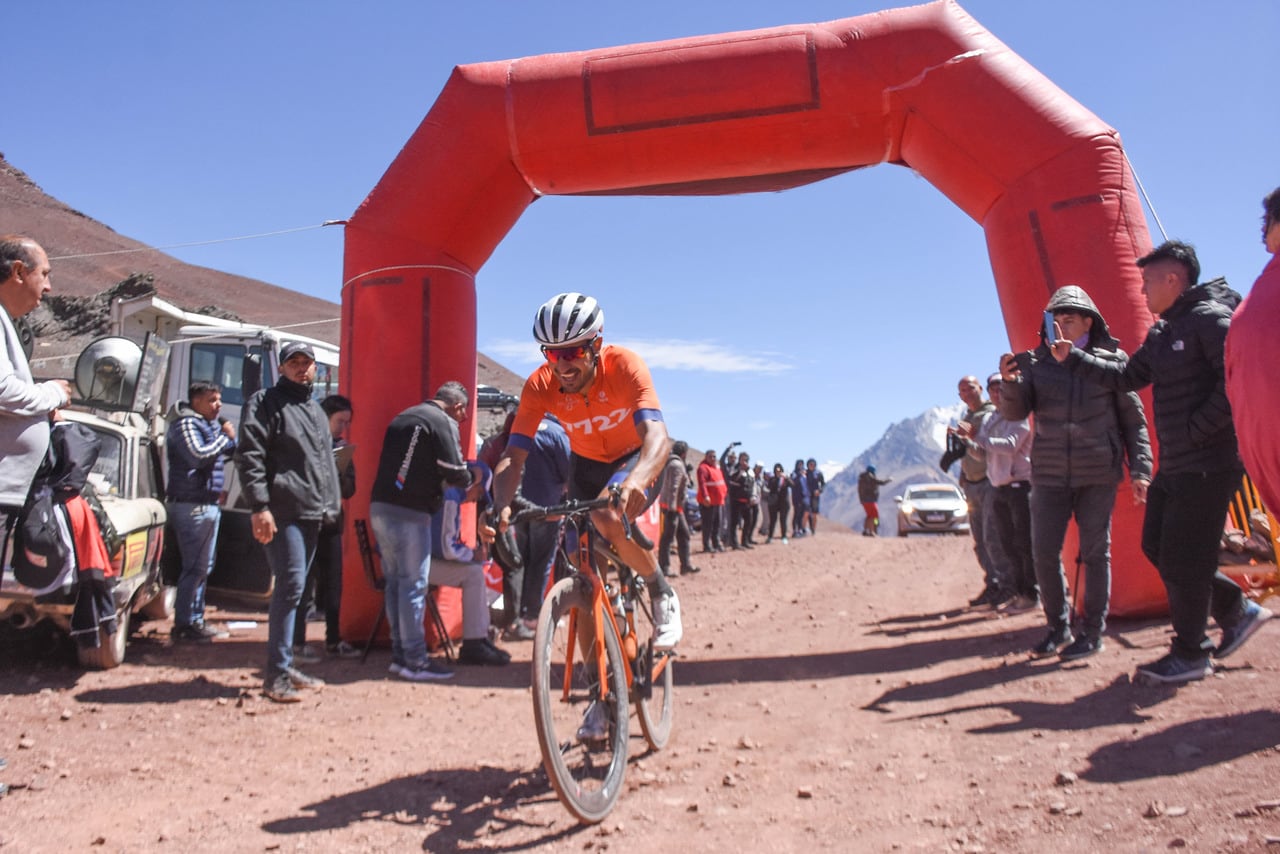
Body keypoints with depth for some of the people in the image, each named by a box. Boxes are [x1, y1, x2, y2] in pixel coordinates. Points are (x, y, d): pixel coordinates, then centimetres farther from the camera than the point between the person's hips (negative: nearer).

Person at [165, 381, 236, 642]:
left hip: (209, 503, 10)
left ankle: (195, 620, 23)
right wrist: (225, 437, -14)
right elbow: (199, 455, -25)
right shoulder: (185, 424, -10)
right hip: (192, 504, -10)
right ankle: (183, 626, -4)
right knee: (195, 567, -10)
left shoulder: (210, 424, 20)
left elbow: (227, 452, 24)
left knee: (204, 566, 14)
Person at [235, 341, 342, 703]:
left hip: (313, 514, 8)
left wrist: (331, 505, 20)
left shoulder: (315, 410, 22)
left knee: (294, 589, 12)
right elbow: (248, 455, -12)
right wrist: (259, 506, -19)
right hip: (284, 512, -8)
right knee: (290, 587, -12)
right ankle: (277, 675, -5)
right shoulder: (265, 402, -3)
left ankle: (286, 665, 20)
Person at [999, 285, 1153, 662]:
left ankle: (1092, 632, 16)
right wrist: (1009, 382, -26)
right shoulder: (1035, 362, 3)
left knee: (1095, 553, 5)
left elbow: (1133, 418, 3)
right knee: (1044, 553, 1)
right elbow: (1015, 412, -5)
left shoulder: (1112, 359, 1)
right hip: (1049, 475, 2)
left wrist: (1140, 468, -2)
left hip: (1098, 474, -1)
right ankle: (1058, 627, 17)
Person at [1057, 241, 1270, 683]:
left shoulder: (1211, 317, -12)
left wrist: (1198, 428, -20)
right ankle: (1237, 610, 29)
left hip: (1209, 464, -9)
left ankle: (1190, 655, 11)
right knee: (1157, 547, 12)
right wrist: (1073, 359, 14)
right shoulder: (1162, 333, 15)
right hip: (1174, 465, 9)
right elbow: (1128, 377, 20)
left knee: (1182, 558, -3)